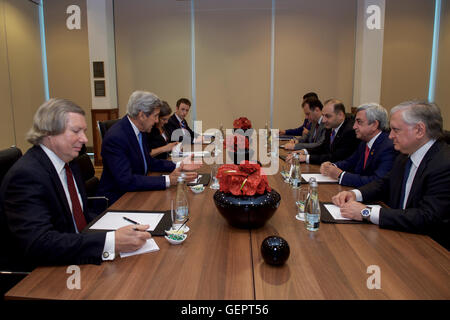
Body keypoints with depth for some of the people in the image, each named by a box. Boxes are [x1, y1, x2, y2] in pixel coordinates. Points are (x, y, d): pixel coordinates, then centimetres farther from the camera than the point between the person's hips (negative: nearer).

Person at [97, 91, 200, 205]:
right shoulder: (115, 137, -23)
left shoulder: (139, 130, 3)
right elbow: (126, 181, -29)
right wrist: (168, 180, -30)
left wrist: (179, 165, 0)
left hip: (135, 193, 8)